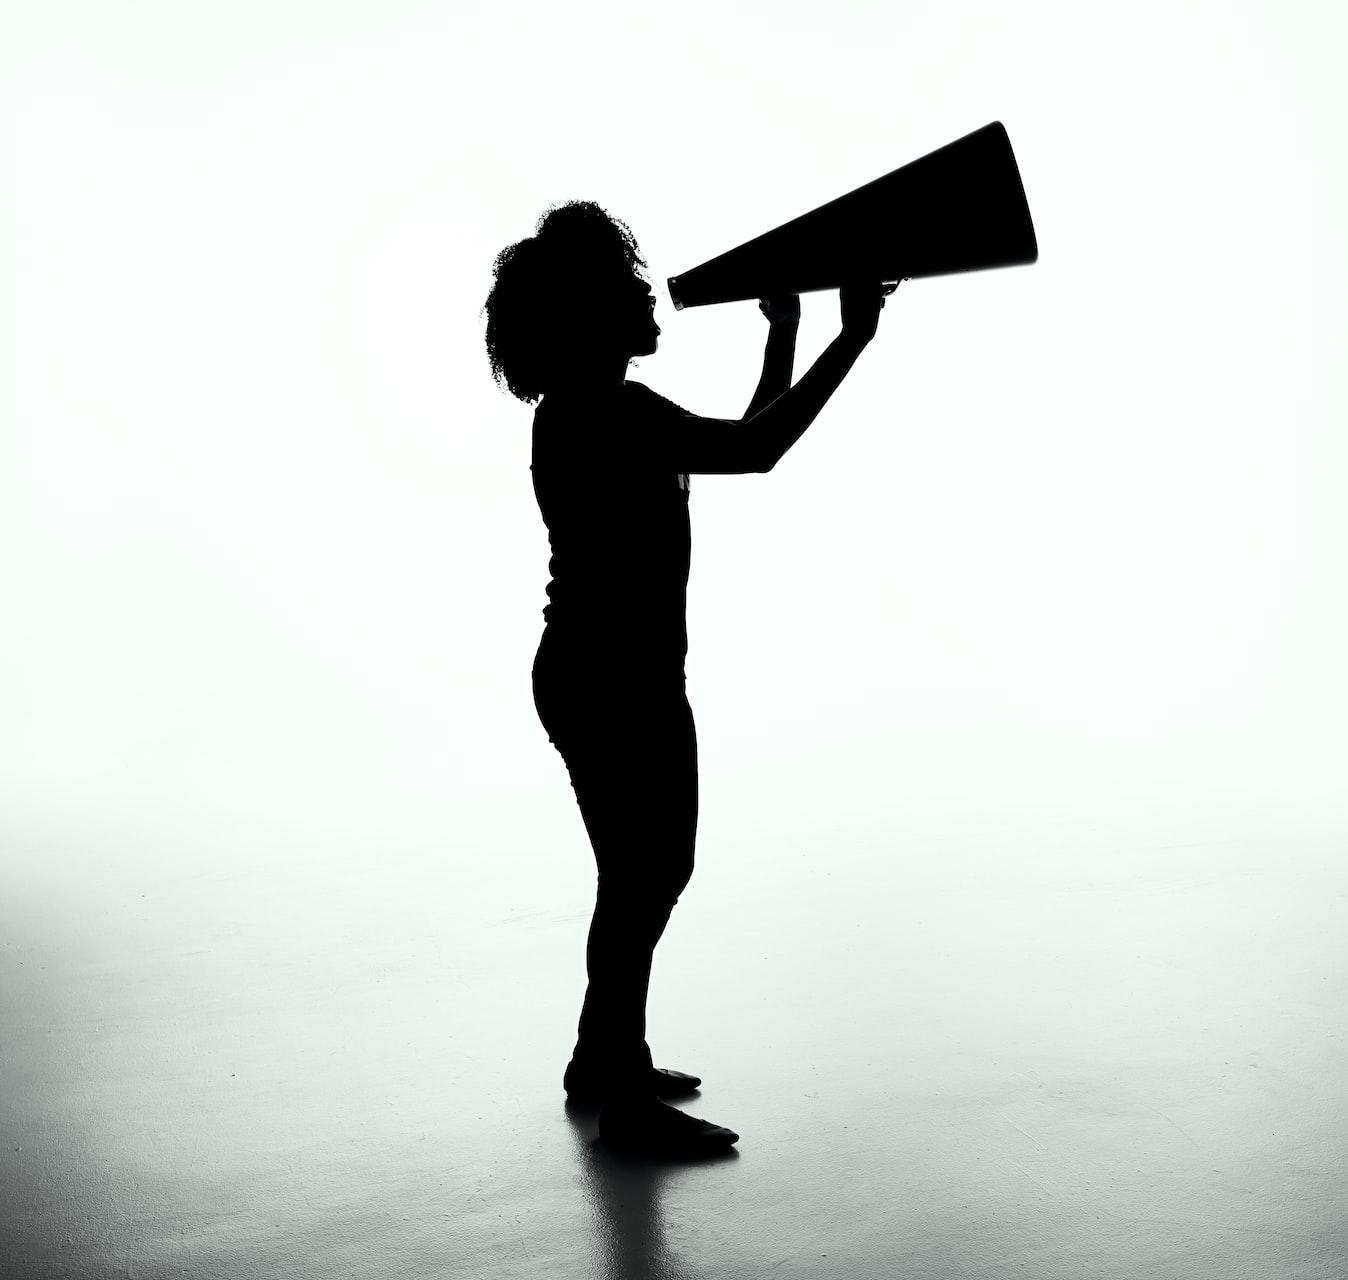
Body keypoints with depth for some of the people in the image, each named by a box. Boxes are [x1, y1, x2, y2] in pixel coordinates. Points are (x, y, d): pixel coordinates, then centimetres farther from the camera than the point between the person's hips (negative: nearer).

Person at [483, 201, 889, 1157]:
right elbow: (755, 451, -26)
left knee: (653, 869, 20)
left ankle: (603, 1057, 35)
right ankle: (629, 1102, 12)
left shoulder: (604, 411, 14)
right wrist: (852, 338, -20)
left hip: (626, 676, 11)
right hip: (610, 682, -11)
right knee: (641, 878, -1)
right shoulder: (600, 412, -18)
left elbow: (745, 442, 21)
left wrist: (784, 334, 22)